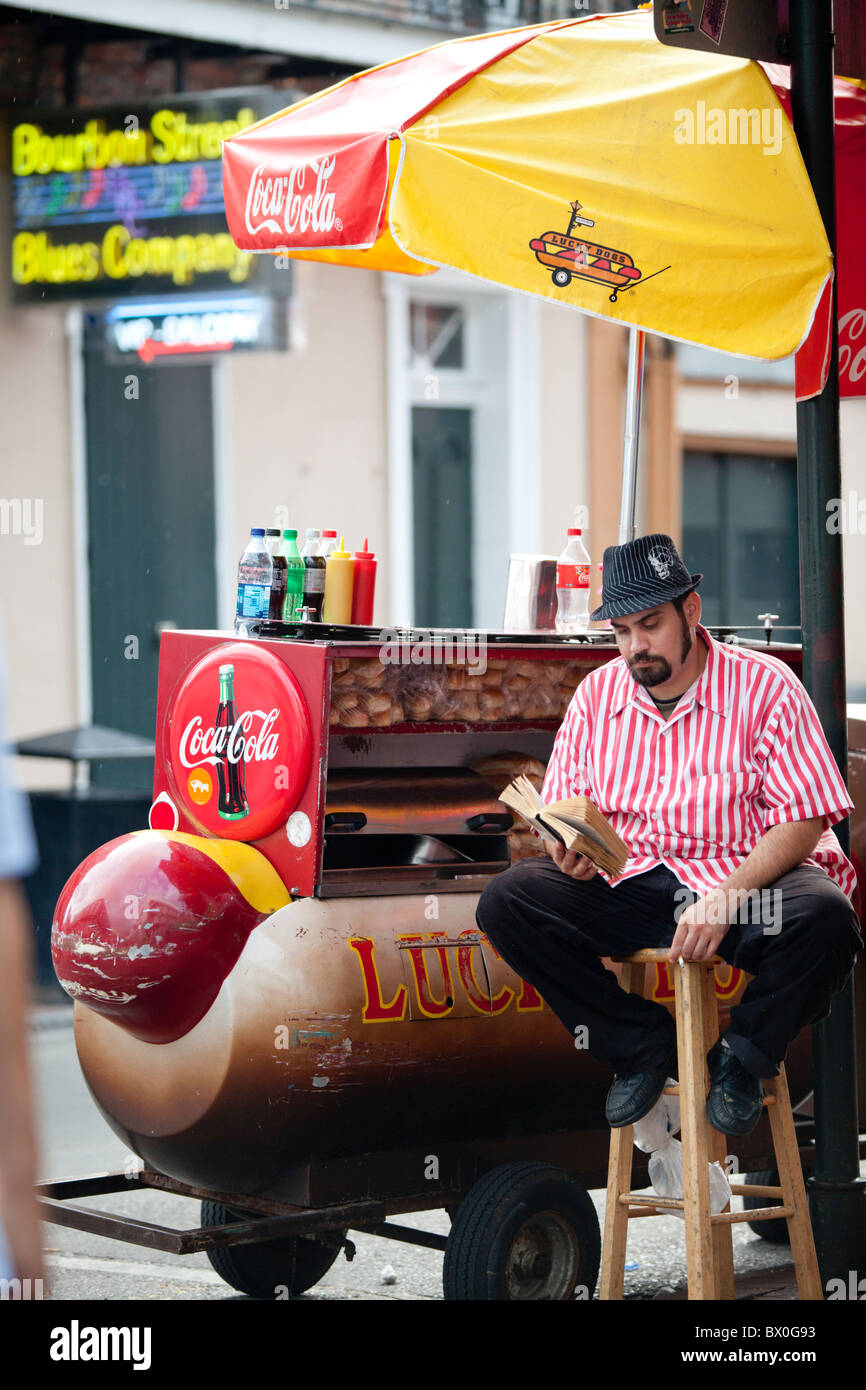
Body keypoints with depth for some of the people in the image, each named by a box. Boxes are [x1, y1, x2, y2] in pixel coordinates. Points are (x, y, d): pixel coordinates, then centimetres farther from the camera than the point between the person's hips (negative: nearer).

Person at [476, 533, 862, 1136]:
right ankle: (644, 1045, -4)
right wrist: (571, 850, -15)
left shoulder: (765, 685, -6)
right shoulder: (597, 694, 8)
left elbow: (802, 821, -11)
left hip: (747, 877, -3)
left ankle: (744, 1056, -5)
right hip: (628, 881, 4)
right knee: (506, 900, -20)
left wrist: (724, 901, -25)